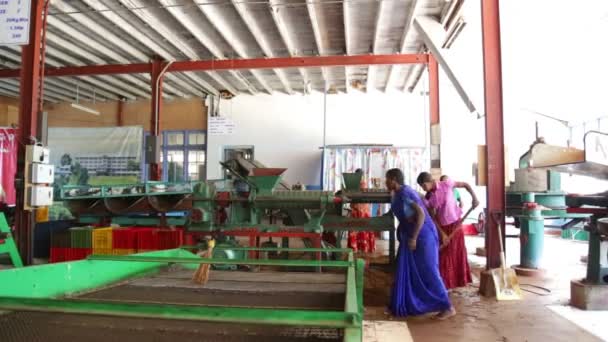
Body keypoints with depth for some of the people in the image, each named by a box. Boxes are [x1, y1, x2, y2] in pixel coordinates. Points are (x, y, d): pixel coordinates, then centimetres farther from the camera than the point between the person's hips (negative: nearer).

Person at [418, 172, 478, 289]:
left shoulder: (446, 184, -14)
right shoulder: (428, 198, -7)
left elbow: (466, 185, -4)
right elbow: (433, 217, -7)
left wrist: (474, 198, -18)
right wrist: (442, 233, -14)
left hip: (456, 223, -2)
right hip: (443, 226, 2)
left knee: (459, 252, 8)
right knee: (444, 255, 6)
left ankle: (460, 280, 24)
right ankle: (445, 282, 19)